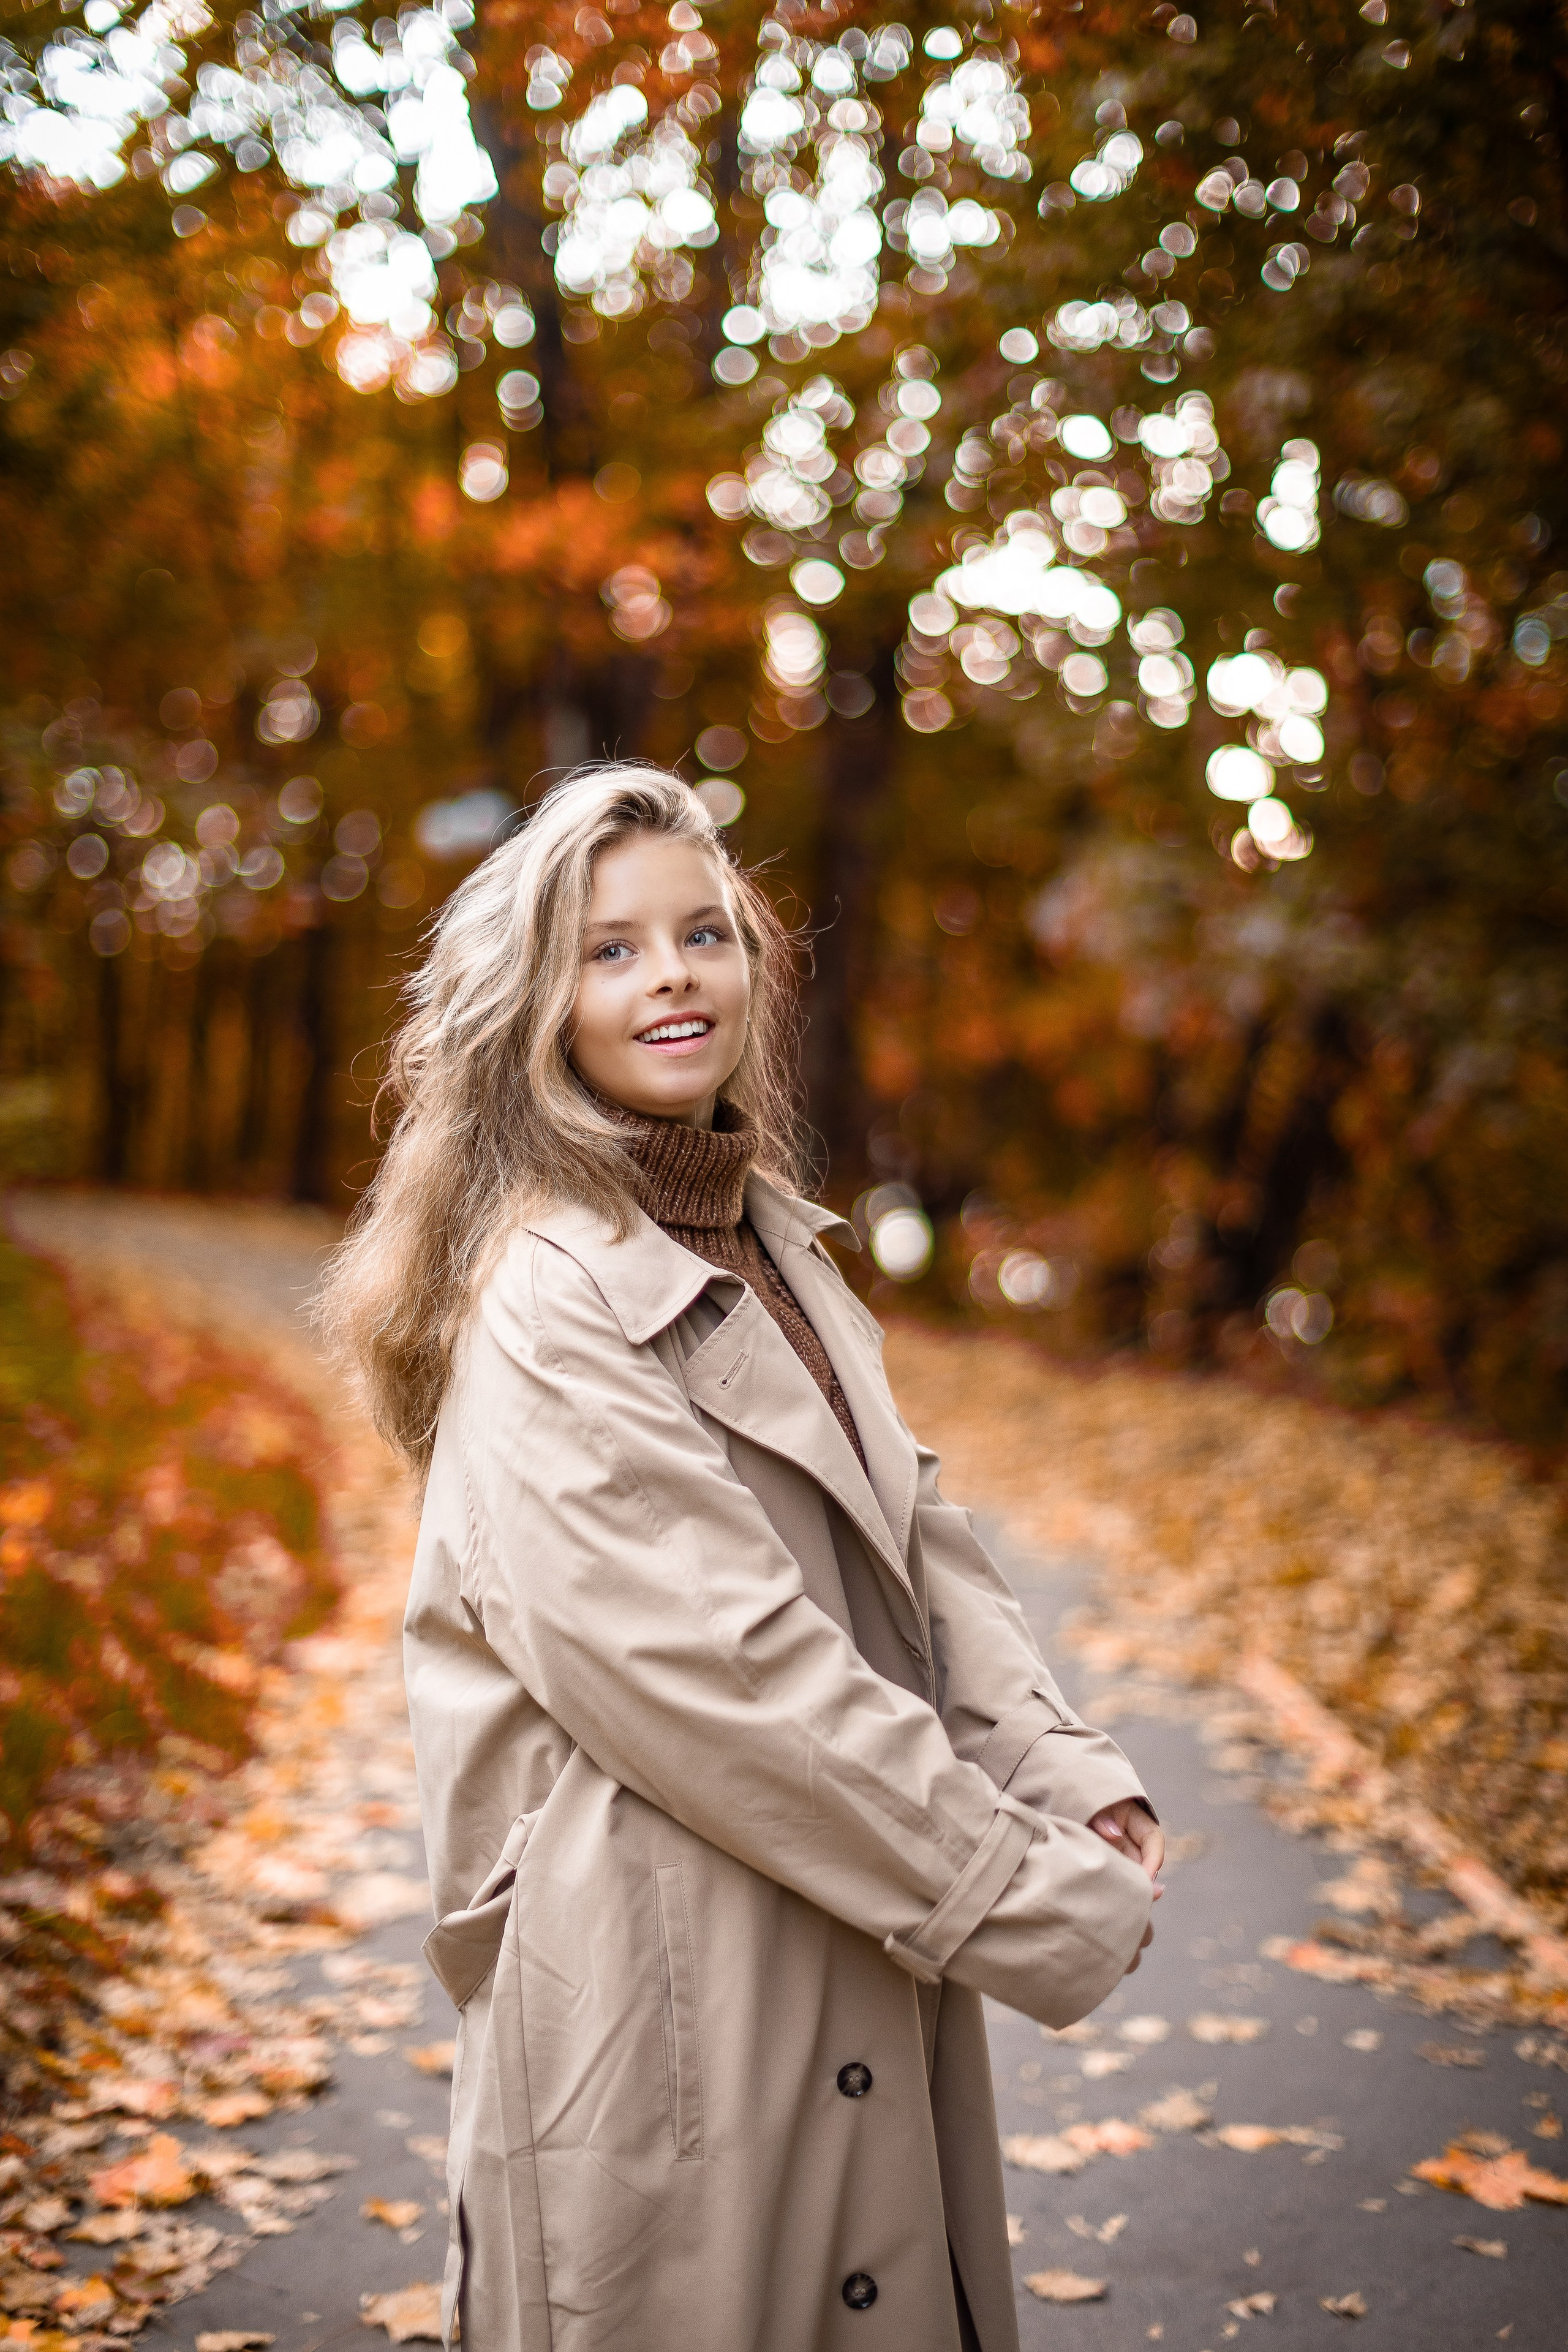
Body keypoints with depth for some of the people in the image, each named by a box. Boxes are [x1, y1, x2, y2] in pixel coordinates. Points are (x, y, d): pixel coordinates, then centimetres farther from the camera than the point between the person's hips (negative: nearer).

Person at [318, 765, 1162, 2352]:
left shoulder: (775, 1247, 11)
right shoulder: (542, 1302, -17)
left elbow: (915, 1541, 10)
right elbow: (722, 1673, -22)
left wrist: (1067, 1787, -5)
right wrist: (1038, 1898, -17)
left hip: (859, 1955, 8)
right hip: (663, 1969, -8)